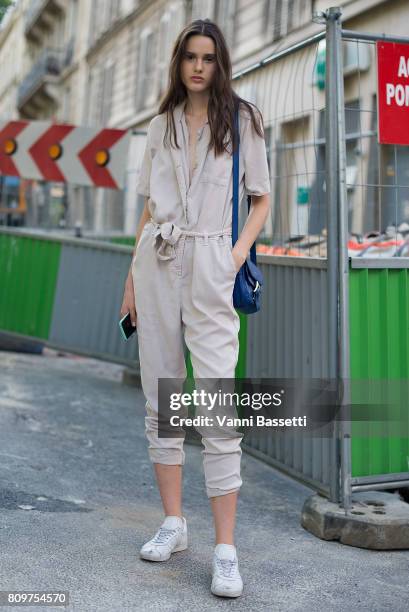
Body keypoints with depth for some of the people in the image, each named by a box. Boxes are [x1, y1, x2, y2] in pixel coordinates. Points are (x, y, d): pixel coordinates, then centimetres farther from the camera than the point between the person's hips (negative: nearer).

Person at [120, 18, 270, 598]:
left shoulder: (242, 119, 7)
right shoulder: (162, 125, 16)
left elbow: (262, 198, 8)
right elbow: (149, 208, 16)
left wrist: (240, 250, -9)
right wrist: (132, 279, 12)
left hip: (210, 265, -4)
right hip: (157, 263, 4)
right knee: (160, 398, 6)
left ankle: (226, 551, -6)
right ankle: (173, 523, 19)